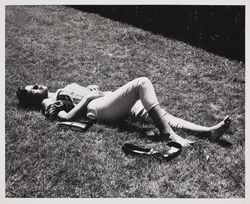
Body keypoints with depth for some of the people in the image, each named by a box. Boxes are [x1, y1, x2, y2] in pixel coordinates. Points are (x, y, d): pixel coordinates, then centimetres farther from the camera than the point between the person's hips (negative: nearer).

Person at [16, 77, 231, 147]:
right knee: (142, 82, -25)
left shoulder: (64, 88, 33)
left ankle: (209, 130, -17)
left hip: (113, 103, 8)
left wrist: (93, 89, 14)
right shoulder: (49, 104, 8)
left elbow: (90, 91, 36)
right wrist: (87, 98, -8)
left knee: (161, 114, -10)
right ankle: (167, 132, -29)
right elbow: (68, 116, -11)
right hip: (100, 108, -8)